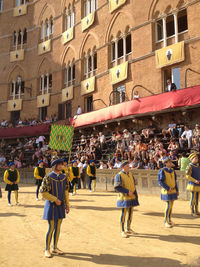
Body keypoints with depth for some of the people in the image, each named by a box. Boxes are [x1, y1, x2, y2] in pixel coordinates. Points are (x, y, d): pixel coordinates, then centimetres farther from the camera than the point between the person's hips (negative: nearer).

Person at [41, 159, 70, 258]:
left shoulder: (64, 177, 5)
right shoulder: (48, 178, -12)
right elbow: (44, 193, -13)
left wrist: (67, 204, 8)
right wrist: (55, 199, -17)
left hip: (61, 205, 5)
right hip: (51, 205, -5)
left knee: (58, 227, 12)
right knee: (51, 228, -3)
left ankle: (55, 248, 25)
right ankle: (47, 250, 14)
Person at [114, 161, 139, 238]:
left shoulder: (130, 174, 10)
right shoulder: (119, 175, -12)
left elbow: (133, 185, 15)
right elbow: (117, 187, -17)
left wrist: (135, 194, 2)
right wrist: (127, 192, -20)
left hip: (131, 197, 7)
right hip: (124, 198, -7)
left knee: (130, 213, 13)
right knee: (123, 214, -2)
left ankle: (128, 229, 28)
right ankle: (122, 231, 10)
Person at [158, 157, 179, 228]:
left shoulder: (172, 171, 8)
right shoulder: (162, 171, -13)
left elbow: (174, 181, 15)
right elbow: (160, 182, -17)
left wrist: (177, 190, 11)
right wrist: (168, 188, -20)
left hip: (173, 191, 7)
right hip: (166, 191, -7)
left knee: (171, 206, 11)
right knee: (168, 206, -10)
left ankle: (169, 220, 23)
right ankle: (166, 221, 1)